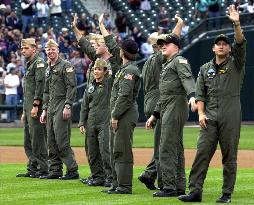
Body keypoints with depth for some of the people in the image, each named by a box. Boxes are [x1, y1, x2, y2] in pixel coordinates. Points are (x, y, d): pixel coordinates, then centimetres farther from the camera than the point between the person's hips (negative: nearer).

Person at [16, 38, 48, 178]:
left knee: (38, 138, -9)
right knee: (28, 141, 11)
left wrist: (36, 106, -23)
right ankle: (33, 168, 16)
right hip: (28, 107, 10)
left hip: (36, 108, -10)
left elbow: (40, 85, -18)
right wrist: (25, 111, 24)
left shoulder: (39, 63, -8)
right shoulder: (29, 65, 22)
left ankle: (43, 169, -6)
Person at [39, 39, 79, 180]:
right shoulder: (48, 69, 21)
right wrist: (44, 110, 20)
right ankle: (55, 170, 12)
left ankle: (72, 170, -10)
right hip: (51, 109, 9)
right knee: (52, 142, 7)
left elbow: (71, 87, -13)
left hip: (62, 107, -9)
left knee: (61, 140, -13)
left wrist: (67, 106, -19)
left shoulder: (66, 66, -5)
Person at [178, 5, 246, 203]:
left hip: (230, 117, -3)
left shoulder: (235, 64, 6)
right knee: (202, 153, -4)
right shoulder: (205, 69, 16)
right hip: (210, 118, 3)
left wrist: (236, 24, -26)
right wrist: (201, 113, -2)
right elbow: (200, 94, 13)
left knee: (229, 157, 0)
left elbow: (241, 44, -12)